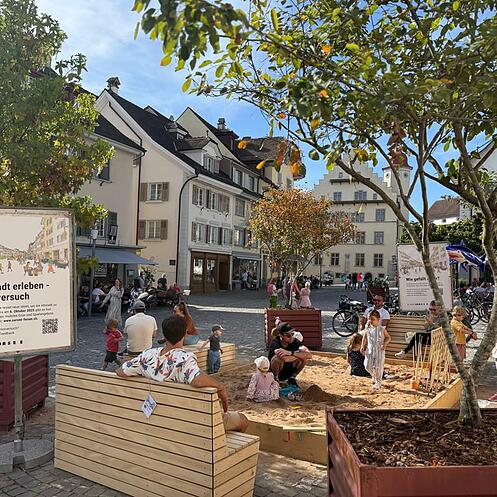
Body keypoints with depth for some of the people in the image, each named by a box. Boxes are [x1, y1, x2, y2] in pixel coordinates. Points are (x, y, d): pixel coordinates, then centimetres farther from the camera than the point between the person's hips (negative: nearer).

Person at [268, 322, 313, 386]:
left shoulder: (294, 341, -13)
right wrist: (299, 354, -28)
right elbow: (285, 359, -43)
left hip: (288, 373, 4)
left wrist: (290, 353, -36)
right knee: (280, 357, -35)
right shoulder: (275, 342, -25)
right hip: (273, 372, -4)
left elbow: (309, 355, -28)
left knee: (304, 356, -18)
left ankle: (292, 378, 3)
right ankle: (275, 380, -9)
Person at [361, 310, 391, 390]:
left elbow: (388, 337, 3)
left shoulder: (382, 329, -9)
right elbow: (364, 338, 11)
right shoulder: (367, 329, -1)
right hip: (370, 350, 3)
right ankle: (374, 376, 35)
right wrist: (362, 346, 2)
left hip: (379, 350, -3)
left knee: (378, 367, -2)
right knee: (368, 366, 4)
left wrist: (385, 344, -13)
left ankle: (378, 383, 14)